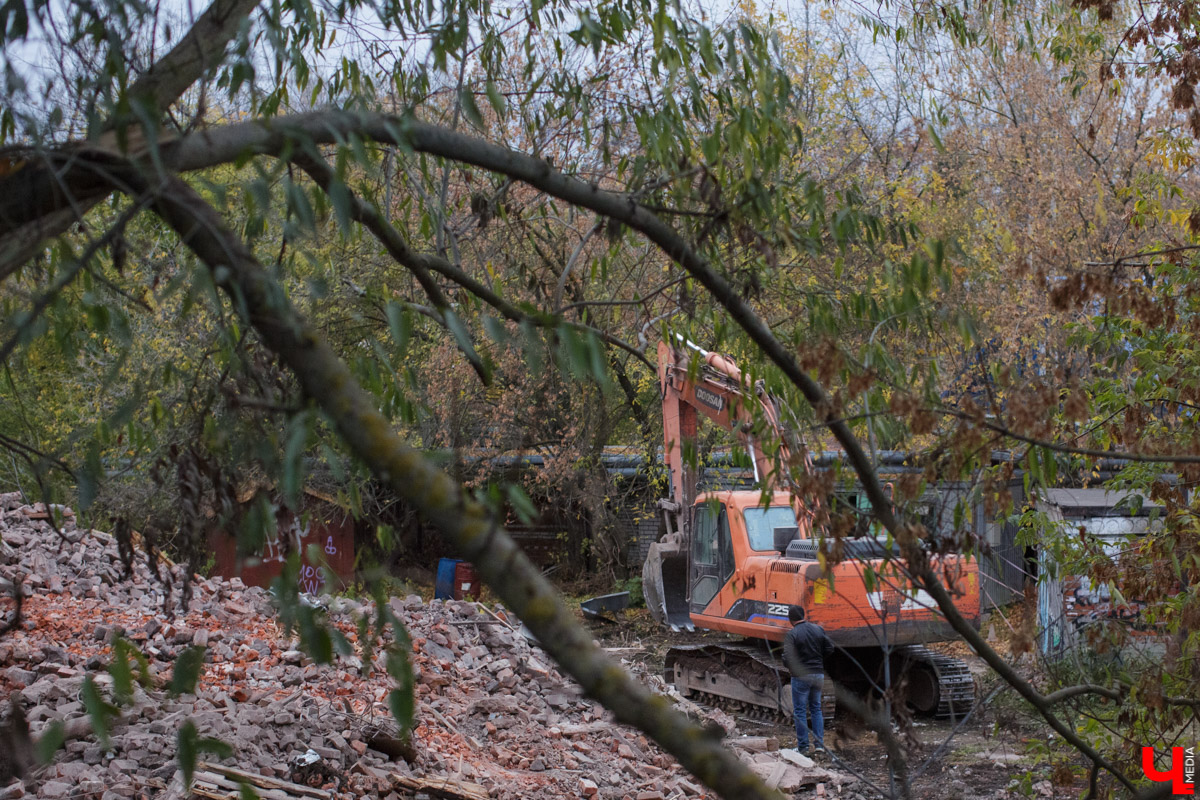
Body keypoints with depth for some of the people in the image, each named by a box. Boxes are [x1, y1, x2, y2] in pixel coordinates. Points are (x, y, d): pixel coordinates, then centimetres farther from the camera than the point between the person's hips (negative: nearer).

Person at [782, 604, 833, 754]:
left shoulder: (792, 634, -14)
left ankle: (803, 746, 7)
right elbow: (829, 648, 6)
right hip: (818, 674, 5)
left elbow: (787, 658, -19)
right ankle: (819, 743, 12)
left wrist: (791, 668, 2)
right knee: (816, 708, 16)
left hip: (800, 676, -5)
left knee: (800, 711, 4)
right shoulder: (817, 629, 3)